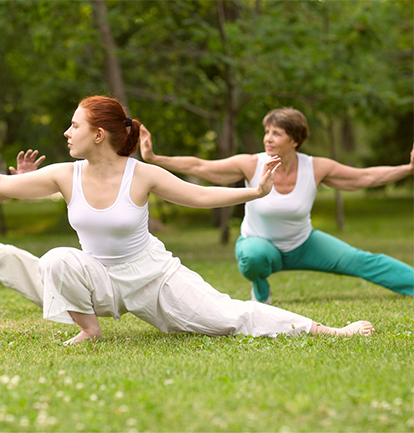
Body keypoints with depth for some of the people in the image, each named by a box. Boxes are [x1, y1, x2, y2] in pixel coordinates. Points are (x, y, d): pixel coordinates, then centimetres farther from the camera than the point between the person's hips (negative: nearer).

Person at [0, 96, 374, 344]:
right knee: (58, 260, -29)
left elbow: (200, 195, -10)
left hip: (153, 275, -2)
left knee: (227, 317, -13)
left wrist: (256, 191, -18)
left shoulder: (142, 175, -16)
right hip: (101, 279, 2)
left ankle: (331, 331, -6)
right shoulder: (66, 176, -10)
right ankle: (89, 329, -5)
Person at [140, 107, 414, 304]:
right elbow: (198, 167, -22)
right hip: (261, 244, -2)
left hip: (302, 245, 2)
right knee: (253, 256, -38)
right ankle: (261, 294, -5)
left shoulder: (316, 168, -19)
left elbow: (365, 177, -10)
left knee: (363, 262, -11)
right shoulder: (251, 165, -23)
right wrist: (154, 160, -31)